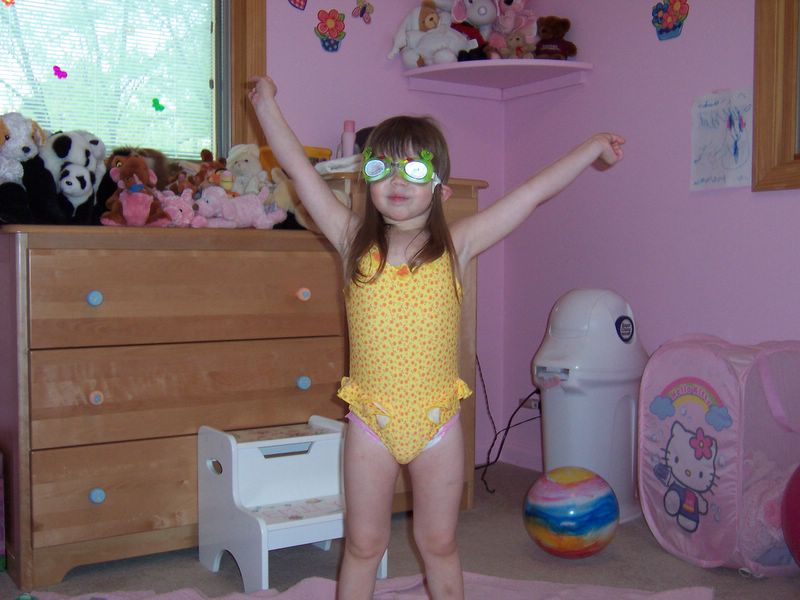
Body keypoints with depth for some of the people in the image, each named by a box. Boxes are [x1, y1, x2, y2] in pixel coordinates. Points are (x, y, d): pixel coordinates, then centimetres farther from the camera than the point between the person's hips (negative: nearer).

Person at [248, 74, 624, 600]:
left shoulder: (456, 245, -4)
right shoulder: (354, 241, -3)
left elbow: (535, 192, 0)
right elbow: (299, 167, 0)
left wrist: (593, 146, 6)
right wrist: (267, 103, 4)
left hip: (437, 421, 0)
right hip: (371, 422, 0)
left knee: (439, 543, 15)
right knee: (364, 544, 13)